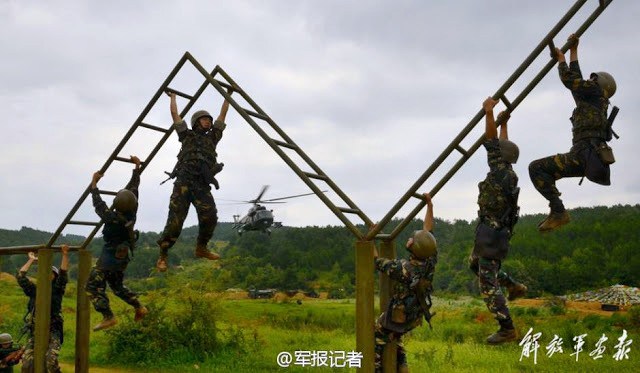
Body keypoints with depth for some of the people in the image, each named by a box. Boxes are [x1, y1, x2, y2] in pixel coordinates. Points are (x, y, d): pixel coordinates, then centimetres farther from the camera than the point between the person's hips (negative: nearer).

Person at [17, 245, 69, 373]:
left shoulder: (56, 290, 12)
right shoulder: (34, 290, 19)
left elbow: (63, 274, -1)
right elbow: (20, 276, 15)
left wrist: (65, 255, -6)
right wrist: (31, 260, 20)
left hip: (52, 333, -3)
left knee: (51, 360, -25)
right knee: (27, 362, -15)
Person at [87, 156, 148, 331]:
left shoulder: (113, 218, -26)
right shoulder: (132, 213, -9)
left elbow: (98, 204, -15)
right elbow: (133, 188, 1)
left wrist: (94, 183, -7)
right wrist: (137, 167, 7)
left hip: (109, 257, -8)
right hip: (123, 257, 8)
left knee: (93, 286, -3)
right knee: (117, 285, 25)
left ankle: (108, 317, -13)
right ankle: (139, 307, 18)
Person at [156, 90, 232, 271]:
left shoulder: (212, 137, 26)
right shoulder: (187, 135, 20)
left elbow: (222, 114, 30)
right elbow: (174, 113, 23)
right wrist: (173, 97, 35)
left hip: (202, 185, 3)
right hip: (184, 181, -3)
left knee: (210, 216, -19)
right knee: (175, 220, -12)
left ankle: (201, 248, 3)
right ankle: (162, 255, -4)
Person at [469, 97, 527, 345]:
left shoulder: (501, 173, -18)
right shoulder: (507, 172, 6)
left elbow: (492, 144, -22)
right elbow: (502, 147, 23)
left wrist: (489, 112, -20)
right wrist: (504, 123, 30)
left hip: (492, 234, -10)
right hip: (489, 231, 10)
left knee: (488, 284, -7)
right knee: (475, 265, 31)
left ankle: (507, 329, -4)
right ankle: (514, 287, 35)